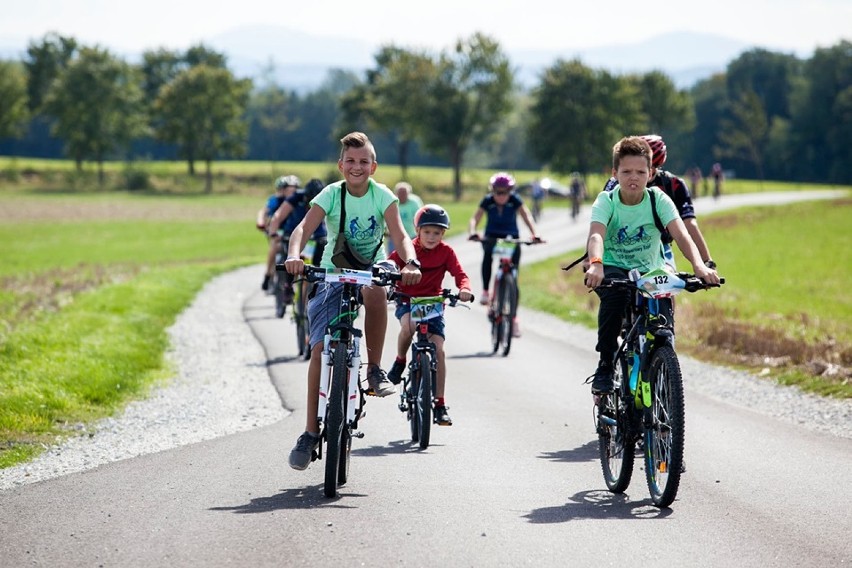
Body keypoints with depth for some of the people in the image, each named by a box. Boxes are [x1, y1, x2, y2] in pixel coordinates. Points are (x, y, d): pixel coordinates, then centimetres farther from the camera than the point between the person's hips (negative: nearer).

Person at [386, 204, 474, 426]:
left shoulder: (446, 252, -3)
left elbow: (460, 274, -9)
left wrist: (464, 289, -31)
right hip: (407, 301, -1)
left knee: (438, 350, -11)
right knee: (408, 325, -36)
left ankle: (440, 404, -4)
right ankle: (399, 362, -6)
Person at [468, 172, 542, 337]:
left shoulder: (515, 201, -13)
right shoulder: (487, 201, -12)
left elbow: (526, 216, -24)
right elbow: (475, 218, -20)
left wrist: (534, 234, -42)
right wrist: (472, 232, -42)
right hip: (492, 237, 0)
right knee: (488, 252, -37)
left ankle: (514, 317, 4)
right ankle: (485, 291, -28)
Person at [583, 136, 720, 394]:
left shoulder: (659, 200, -10)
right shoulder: (606, 201, -13)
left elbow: (681, 234, -24)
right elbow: (596, 235, -31)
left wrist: (699, 266, -43)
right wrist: (595, 265, -54)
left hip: (650, 271, 2)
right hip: (614, 269, -2)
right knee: (615, 292, -35)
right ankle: (604, 367, -24)